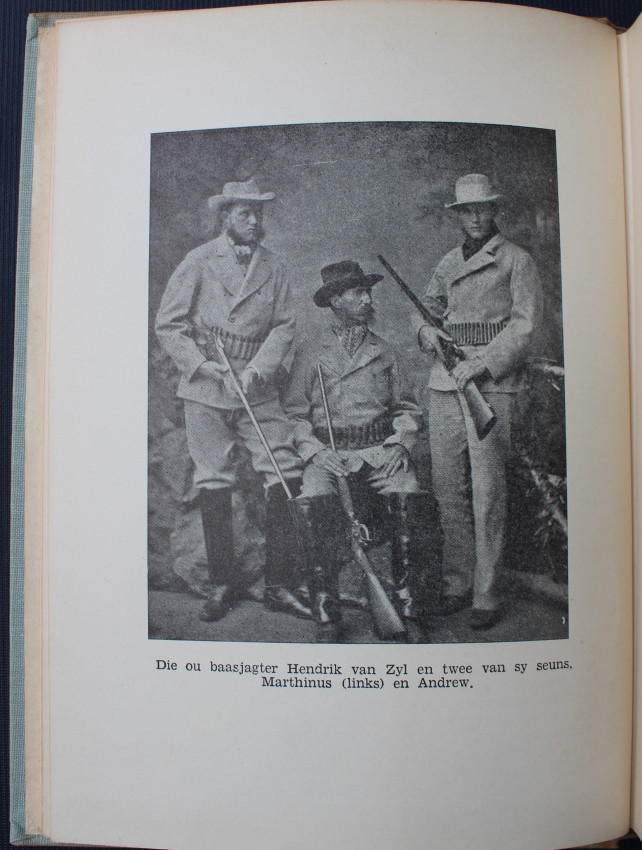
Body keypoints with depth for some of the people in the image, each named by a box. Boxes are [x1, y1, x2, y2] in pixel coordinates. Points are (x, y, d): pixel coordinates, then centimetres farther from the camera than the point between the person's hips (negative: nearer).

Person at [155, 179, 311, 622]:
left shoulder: (273, 266, 10)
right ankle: (224, 584, 17)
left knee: (287, 475, -7)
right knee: (214, 485, 2)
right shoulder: (199, 261, 2)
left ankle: (278, 585, 4)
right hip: (205, 389, -2)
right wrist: (201, 364, -11)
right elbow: (169, 324, 1)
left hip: (258, 389, 2)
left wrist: (258, 369, -10)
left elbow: (284, 325, 5)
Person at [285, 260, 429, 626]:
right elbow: (294, 414, 5)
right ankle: (324, 593, -17)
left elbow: (406, 407, 17)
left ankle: (405, 587, -14)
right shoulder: (310, 353, 9)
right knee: (313, 497, -32)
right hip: (327, 449, -1)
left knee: (407, 490, -29)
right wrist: (315, 451, -11)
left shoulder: (384, 351, 17)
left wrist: (401, 443, -2)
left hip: (379, 447, 2)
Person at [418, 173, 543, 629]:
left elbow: (525, 323, -3)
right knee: (448, 487, 4)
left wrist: (482, 364, -15)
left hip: (492, 383, -4)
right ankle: (457, 583, 16)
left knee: (487, 492, -6)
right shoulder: (448, 263, 20)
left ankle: (486, 594, 3)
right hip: (445, 383, 5)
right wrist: (427, 329, 2)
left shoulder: (517, 261, 6)